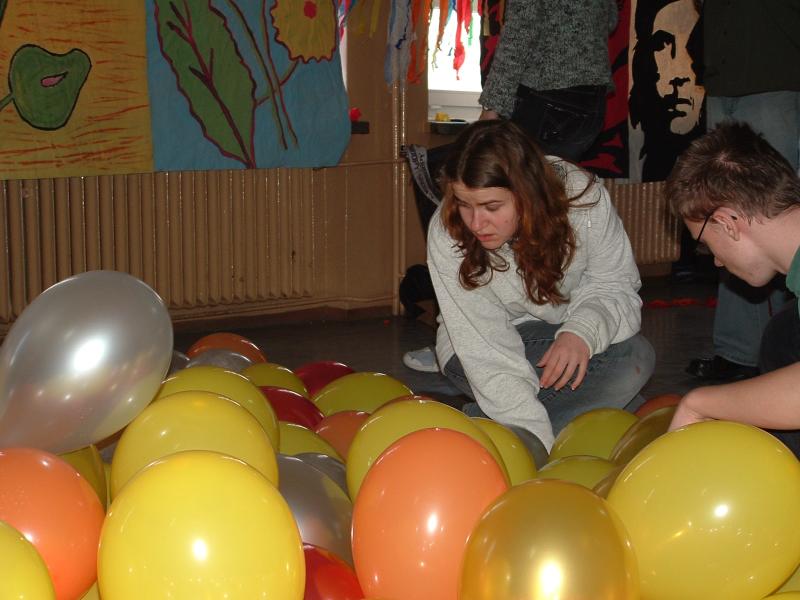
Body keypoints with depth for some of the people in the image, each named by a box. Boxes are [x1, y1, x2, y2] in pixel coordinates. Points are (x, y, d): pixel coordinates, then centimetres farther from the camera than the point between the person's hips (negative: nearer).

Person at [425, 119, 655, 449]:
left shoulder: (583, 199, -24)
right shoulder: (446, 236, -27)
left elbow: (616, 283, -12)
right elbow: (488, 354, -30)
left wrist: (583, 330, -36)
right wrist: (539, 447, -37)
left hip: (565, 333, 4)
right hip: (483, 344, -4)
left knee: (635, 357, -28)